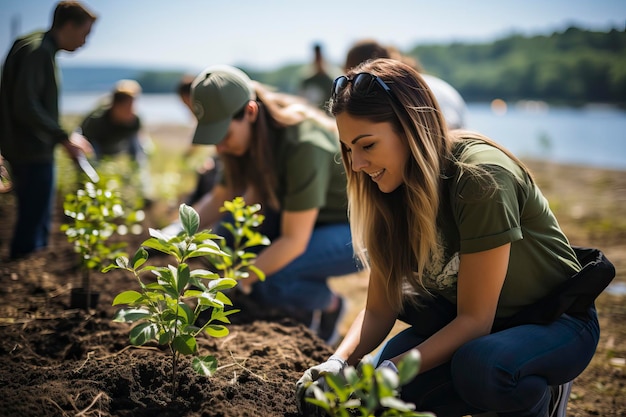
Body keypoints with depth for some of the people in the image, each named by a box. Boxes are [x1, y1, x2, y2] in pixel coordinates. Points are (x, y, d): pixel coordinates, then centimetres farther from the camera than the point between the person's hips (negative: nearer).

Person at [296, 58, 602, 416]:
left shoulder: (481, 178, -28)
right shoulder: (393, 192, -7)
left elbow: (474, 319, -26)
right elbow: (378, 311, -5)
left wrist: (391, 371, -33)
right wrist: (338, 363, -23)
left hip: (556, 321, -6)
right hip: (474, 323, 6)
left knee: (477, 366, -37)